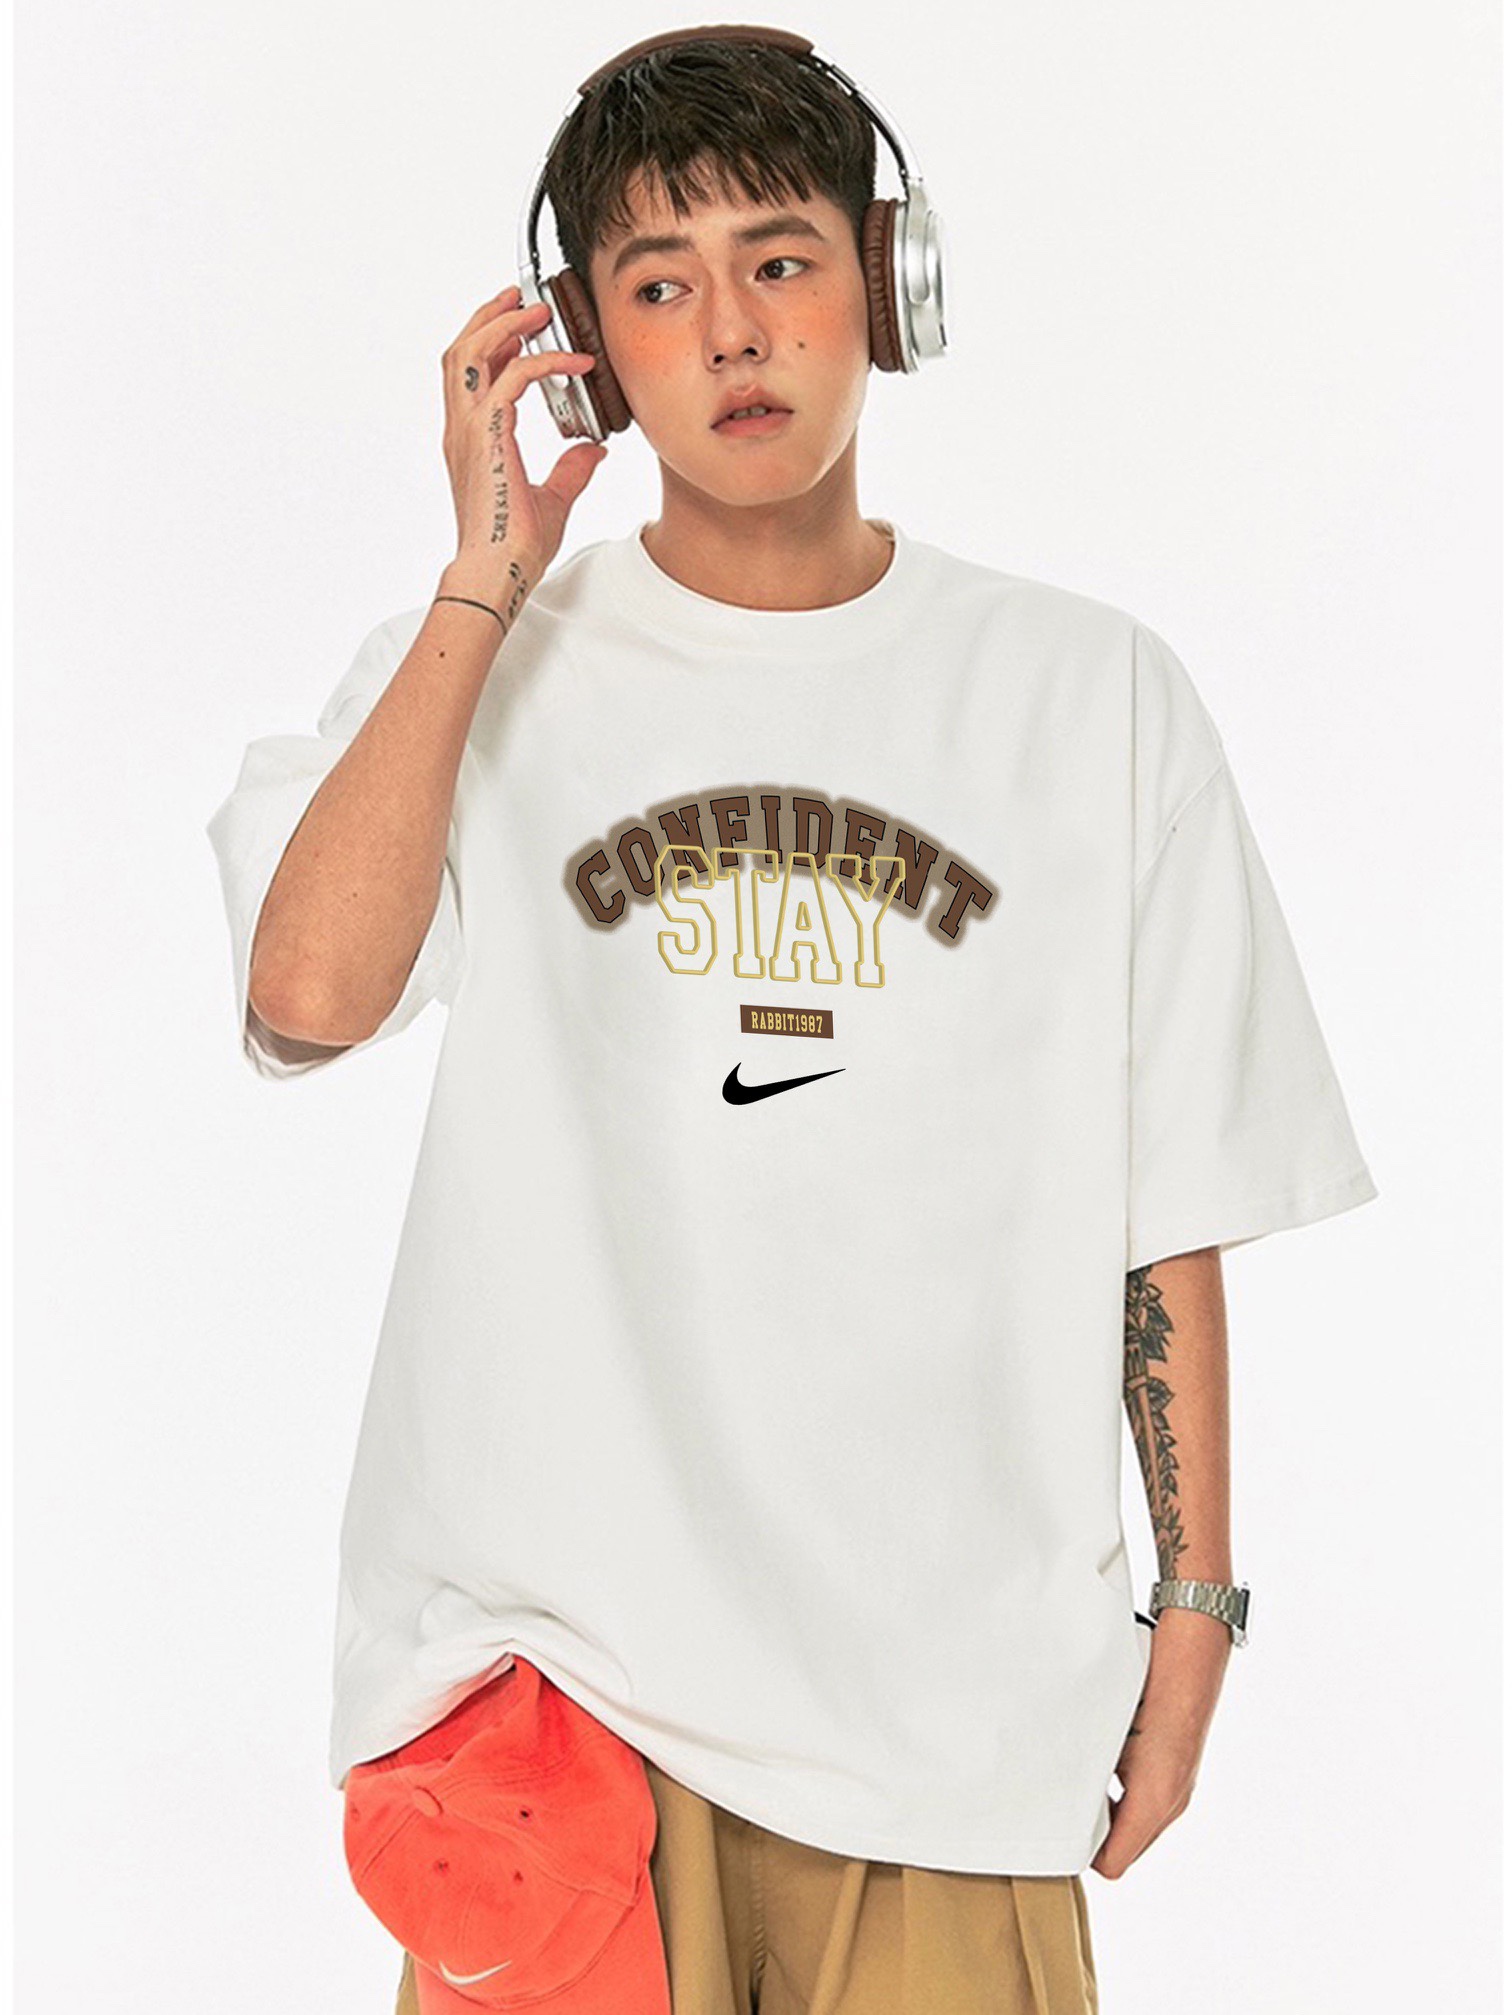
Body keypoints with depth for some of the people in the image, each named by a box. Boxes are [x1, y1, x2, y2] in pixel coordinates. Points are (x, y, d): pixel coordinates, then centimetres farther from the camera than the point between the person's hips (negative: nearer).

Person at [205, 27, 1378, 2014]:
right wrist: (491, 578, -10)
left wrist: (1194, 1603, 5)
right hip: (559, 1638, 0)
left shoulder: (1094, 693, 4)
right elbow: (306, 995, -16)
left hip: (950, 1678, 1)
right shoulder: (469, 666, 4)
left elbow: (1168, 1203, 6)